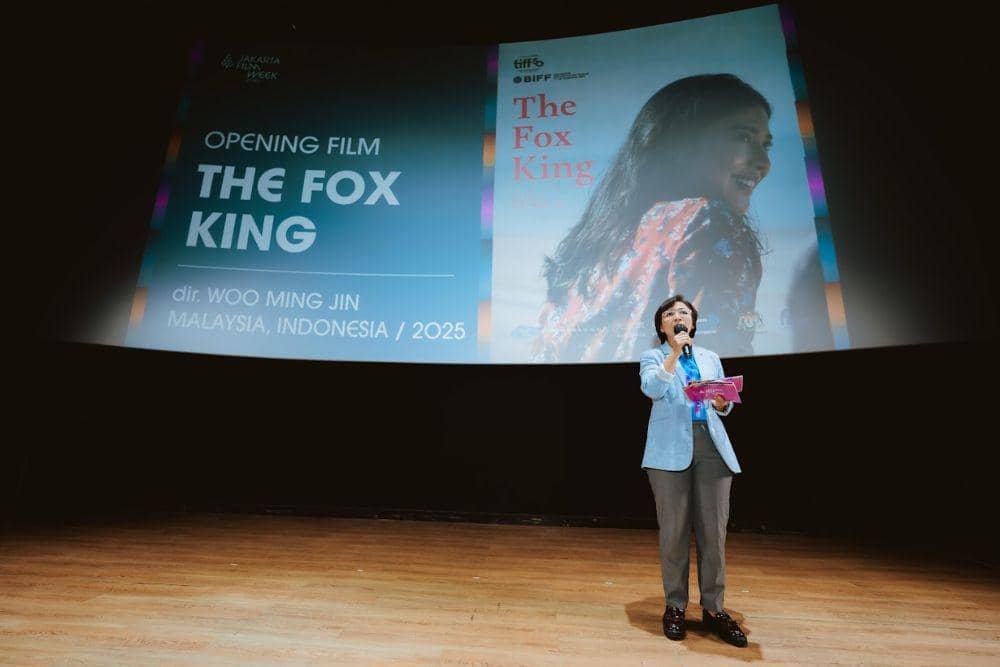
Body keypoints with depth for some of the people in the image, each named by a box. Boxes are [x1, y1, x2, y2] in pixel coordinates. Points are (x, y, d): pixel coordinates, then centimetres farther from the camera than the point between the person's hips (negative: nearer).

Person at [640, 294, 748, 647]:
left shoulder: (711, 358, 20)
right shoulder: (653, 357, 9)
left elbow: (724, 406, 19)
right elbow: (652, 389, -12)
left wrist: (722, 403, -3)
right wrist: (675, 353, -14)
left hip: (712, 448, 3)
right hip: (670, 449, -3)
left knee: (714, 530, 3)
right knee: (674, 530, 3)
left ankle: (713, 608, 17)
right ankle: (675, 606, 17)